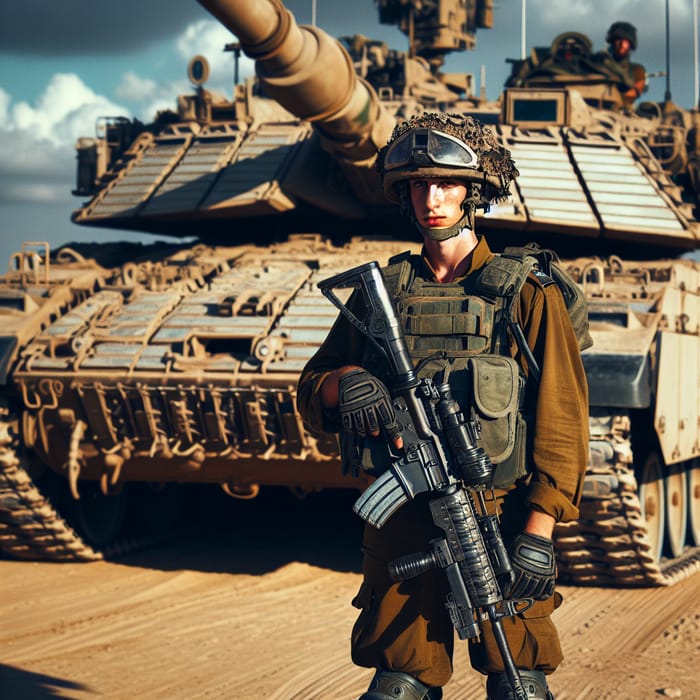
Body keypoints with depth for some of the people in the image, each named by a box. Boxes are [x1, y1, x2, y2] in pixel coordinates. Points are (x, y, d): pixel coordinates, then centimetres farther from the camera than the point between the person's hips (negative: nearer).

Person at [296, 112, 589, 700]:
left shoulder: (528, 295, 2)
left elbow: (561, 420, -2)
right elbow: (310, 395, 14)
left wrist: (539, 531, -11)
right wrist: (343, 381, -10)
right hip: (402, 523, 3)